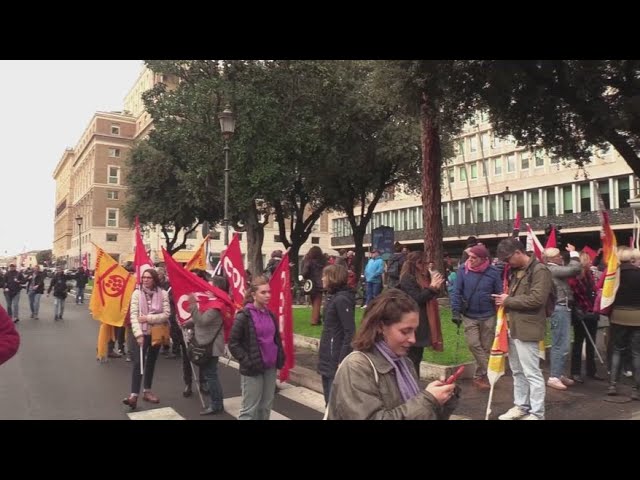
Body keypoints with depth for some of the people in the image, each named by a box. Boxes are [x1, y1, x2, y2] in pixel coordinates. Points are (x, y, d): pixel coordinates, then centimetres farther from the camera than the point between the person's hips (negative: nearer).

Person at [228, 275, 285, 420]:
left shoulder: (270, 314, 8)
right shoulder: (244, 316, -12)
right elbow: (233, 344, -10)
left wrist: (280, 358, 8)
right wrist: (247, 361, -15)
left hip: (270, 368, 6)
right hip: (252, 370, -6)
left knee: (266, 407, 13)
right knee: (249, 409, 1)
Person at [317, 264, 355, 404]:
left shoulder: (342, 299, -17)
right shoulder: (333, 297, 11)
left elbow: (350, 333, -21)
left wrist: (342, 361, -23)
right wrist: (323, 356, 16)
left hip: (336, 360, -9)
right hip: (327, 358, 9)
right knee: (330, 401, 18)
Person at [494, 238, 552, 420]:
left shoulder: (539, 270, -12)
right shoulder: (516, 271, 14)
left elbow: (536, 299, -22)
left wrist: (508, 300, -13)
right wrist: (504, 301, 8)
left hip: (527, 329, -9)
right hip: (513, 327, 9)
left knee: (532, 373, -1)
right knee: (517, 371, 17)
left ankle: (537, 413, 9)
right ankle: (521, 406, 29)